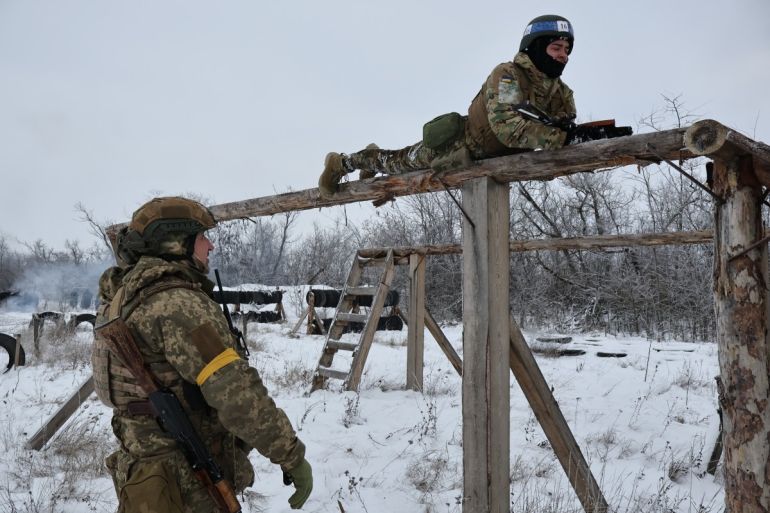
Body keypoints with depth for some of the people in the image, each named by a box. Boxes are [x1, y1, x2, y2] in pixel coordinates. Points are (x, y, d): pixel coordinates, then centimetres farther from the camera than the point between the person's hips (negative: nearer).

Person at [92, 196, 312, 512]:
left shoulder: (126, 297, 6)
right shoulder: (179, 303, -24)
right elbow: (236, 391, -30)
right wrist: (292, 456, -23)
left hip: (152, 469, 9)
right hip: (187, 486, -9)